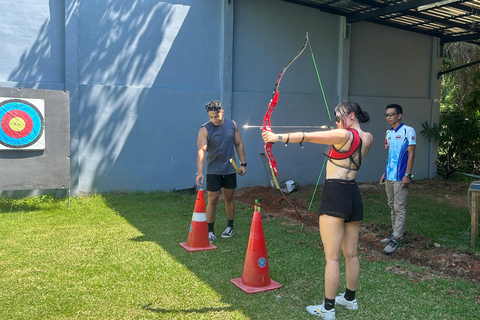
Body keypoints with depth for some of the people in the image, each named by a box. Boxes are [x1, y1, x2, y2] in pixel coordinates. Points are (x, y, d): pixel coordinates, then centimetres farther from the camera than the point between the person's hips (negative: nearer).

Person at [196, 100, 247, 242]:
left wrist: (243, 163, 5)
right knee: (212, 199, -3)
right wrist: (200, 171, -32)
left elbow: (239, 144, 9)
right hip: (213, 170, -3)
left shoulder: (232, 124, 0)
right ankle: (210, 231, 8)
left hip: (230, 169, 3)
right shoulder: (205, 130, -11)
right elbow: (201, 150, -20)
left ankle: (230, 227, 28)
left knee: (229, 197, 13)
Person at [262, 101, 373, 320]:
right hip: (353, 195, 8)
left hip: (335, 195, -8)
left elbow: (308, 137, -18)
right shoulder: (367, 138, 8)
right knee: (351, 254, 19)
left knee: (332, 258, -2)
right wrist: (334, 134, 31)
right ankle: (350, 298, 34)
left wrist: (279, 137, -18)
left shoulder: (344, 136, -13)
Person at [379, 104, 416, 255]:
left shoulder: (408, 131, -8)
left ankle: (397, 239, -1)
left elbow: (411, 154, -11)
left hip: (400, 177, -8)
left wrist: (407, 175, -16)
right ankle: (395, 233, 25)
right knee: (392, 206, 15)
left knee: (399, 208, -4)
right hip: (389, 177, 8)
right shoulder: (388, 133, 14)